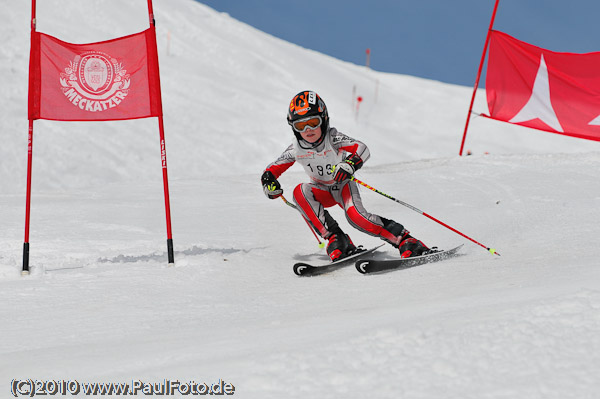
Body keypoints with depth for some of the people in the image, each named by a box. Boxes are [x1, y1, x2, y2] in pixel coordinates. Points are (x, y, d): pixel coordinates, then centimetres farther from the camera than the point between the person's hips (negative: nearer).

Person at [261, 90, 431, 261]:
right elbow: (271, 170, -3)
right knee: (300, 192, -29)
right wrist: (269, 183, -26)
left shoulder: (332, 137, -24)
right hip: (322, 191, 4)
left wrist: (350, 163, -58)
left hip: (343, 185, -3)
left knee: (355, 215, -32)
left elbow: (362, 149, -37)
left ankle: (405, 240, -21)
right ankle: (335, 238, -27)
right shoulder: (296, 149, -14)